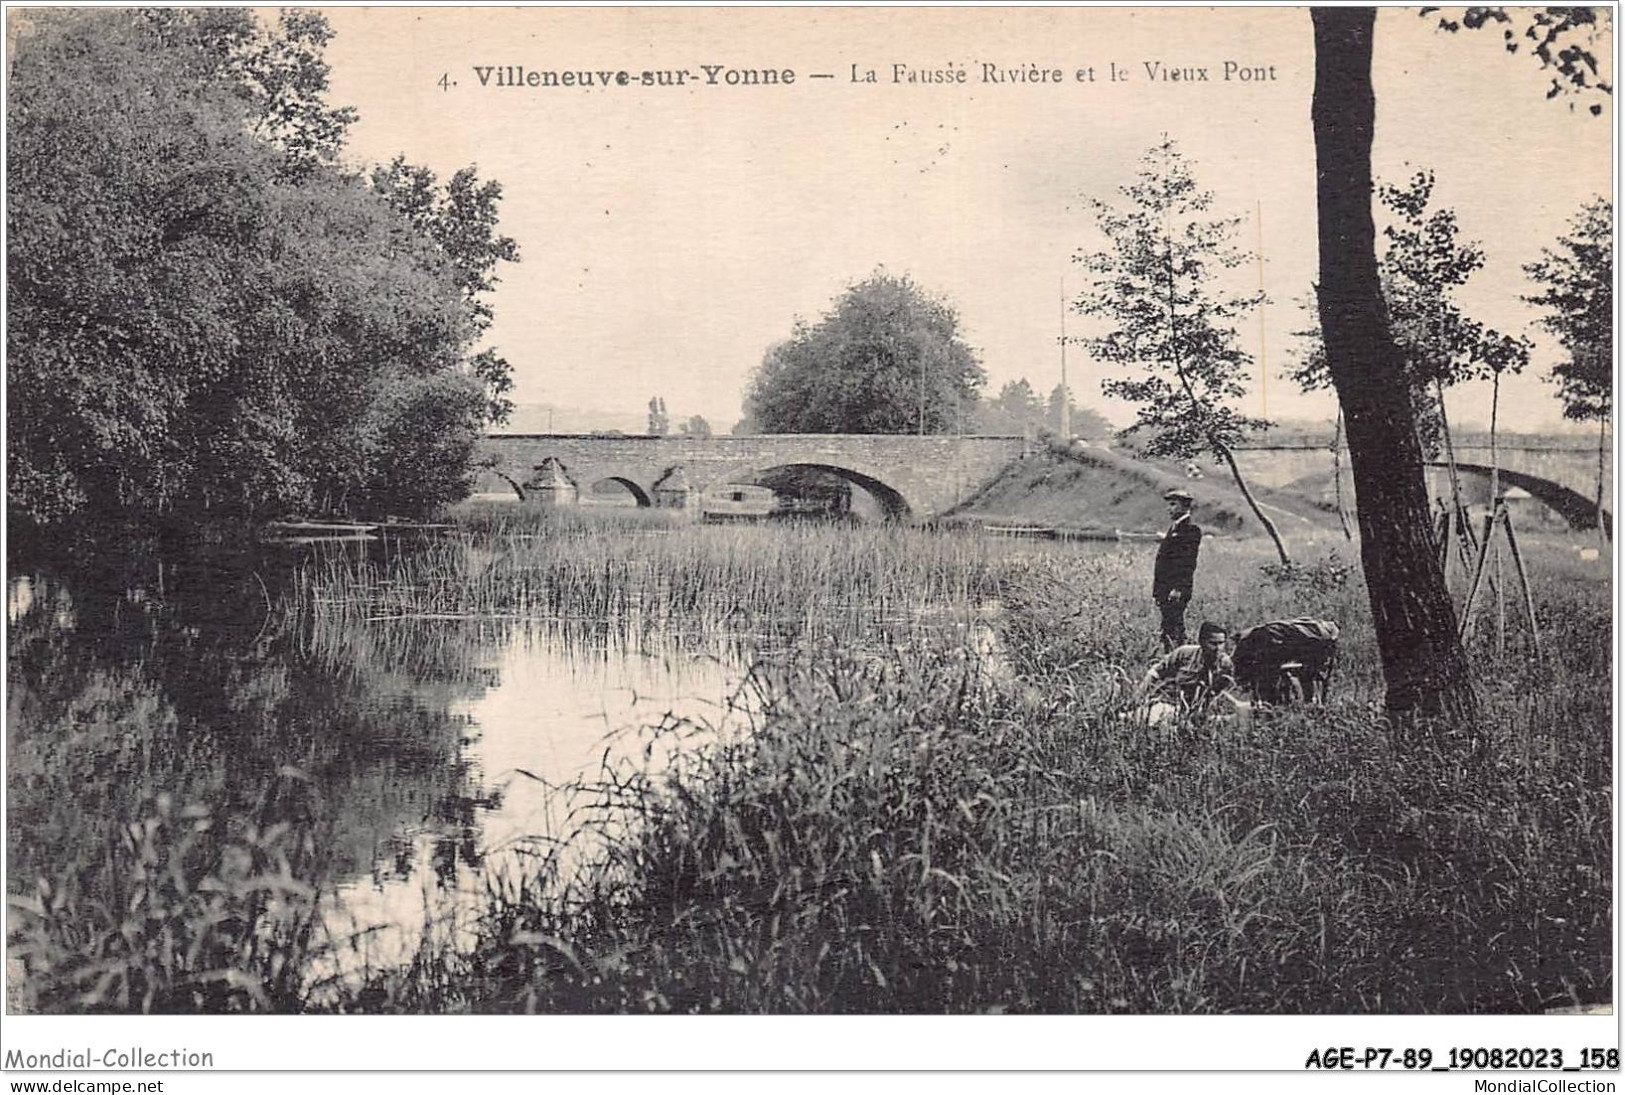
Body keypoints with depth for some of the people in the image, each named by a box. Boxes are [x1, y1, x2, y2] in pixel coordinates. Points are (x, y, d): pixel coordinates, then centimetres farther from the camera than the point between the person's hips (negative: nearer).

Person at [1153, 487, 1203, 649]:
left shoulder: (1191, 529, -8)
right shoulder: (1173, 528, 21)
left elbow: (1188, 563, -16)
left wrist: (1178, 589, -22)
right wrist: (1157, 590, 19)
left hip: (1177, 591, -10)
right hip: (1165, 590, 10)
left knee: (1171, 630, -13)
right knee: (1169, 628, 10)